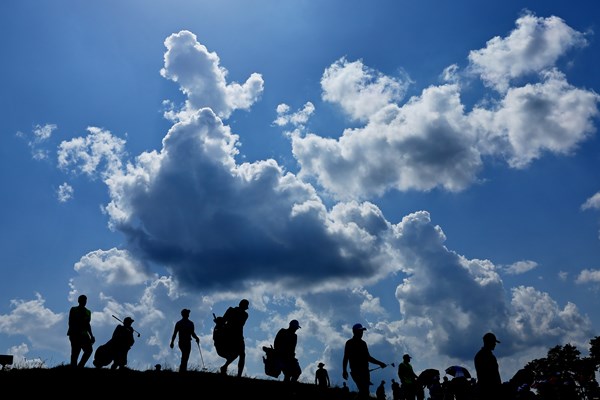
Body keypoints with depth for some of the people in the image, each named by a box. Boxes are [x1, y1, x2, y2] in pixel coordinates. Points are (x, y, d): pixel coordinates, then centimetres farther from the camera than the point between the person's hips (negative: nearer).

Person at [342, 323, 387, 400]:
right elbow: (346, 357, -6)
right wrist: (344, 370, -16)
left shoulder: (363, 343, 20)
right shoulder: (350, 343, 0)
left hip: (365, 371, 7)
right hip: (356, 371, -7)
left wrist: (379, 363, 20)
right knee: (364, 391, -19)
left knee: (364, 391, 2)